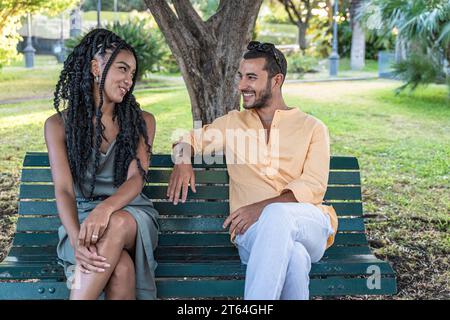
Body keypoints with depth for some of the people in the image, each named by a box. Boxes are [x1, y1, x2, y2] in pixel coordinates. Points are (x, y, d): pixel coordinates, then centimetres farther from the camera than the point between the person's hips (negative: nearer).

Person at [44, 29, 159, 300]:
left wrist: (105, 209, -33)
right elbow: (63, 189, -10)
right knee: (121, 269, -35)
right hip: (81, 217, -1)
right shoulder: (59, 124, 2)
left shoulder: (142, 121, 5)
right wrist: (76, 240, -31)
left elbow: (136, 178, -9)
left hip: (131, 214, 1)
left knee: (116, 225, -38)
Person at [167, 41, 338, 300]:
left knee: (276, 214, -39)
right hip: (251, 230, 1)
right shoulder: (233, 123, 21)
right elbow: (189, 140, 34)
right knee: (293, 255, -38)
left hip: (310, 227, 0)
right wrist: (183, 160, 7)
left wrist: (262, 207, -19)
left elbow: (314, 186, -3)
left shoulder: (312, 128, 11)